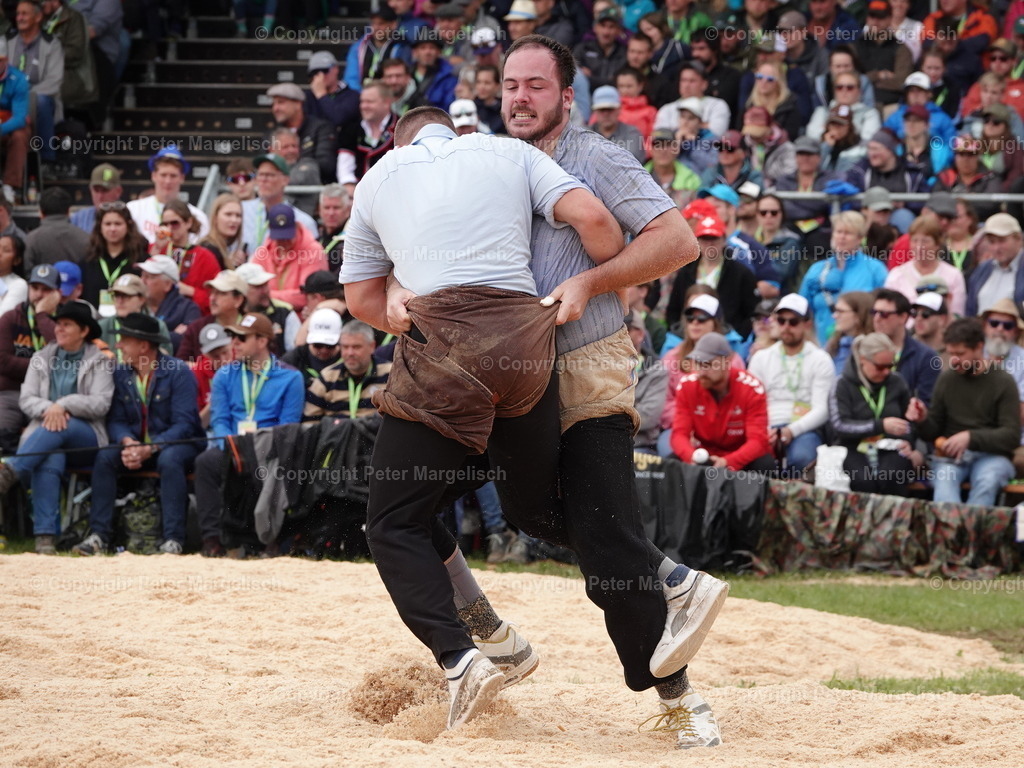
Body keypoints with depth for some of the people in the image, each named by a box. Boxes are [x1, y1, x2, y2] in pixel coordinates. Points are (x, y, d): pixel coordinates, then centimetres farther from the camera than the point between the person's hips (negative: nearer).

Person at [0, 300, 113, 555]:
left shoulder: (98, 361, 8)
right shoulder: (42, 358, 19)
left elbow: (101, 404, -5)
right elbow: (26, 399, 9)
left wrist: (63, 405, -19)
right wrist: (48, 409, -14)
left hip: (85, 438, -1)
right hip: (44, 434, 1)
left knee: (60, 429, -38)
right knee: (50, 460, -36)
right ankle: (45, 535, -47)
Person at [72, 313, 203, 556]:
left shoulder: (179, 373, -11)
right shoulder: (120, 374, 5)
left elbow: (184, 424, -17)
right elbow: (115, 420, 2)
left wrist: (149, 449, -28)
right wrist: (127, 443, -22)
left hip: (177, 443, -4)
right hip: (136, 444, 5)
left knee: (170, 460, -37)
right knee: (105, 456, -23)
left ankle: (173, 539, -37)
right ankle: (99, 535, -26)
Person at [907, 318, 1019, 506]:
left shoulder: (1003, 383, 0)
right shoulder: (946, 379, 9)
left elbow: (1012, 436, -7)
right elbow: (933, 432, 16)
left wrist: (970, 437, -20)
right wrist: (923, 420, -8)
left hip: (992, 455, -2)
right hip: (951, 456, 2)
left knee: (987, 481, -36)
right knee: (944, 478, -33)